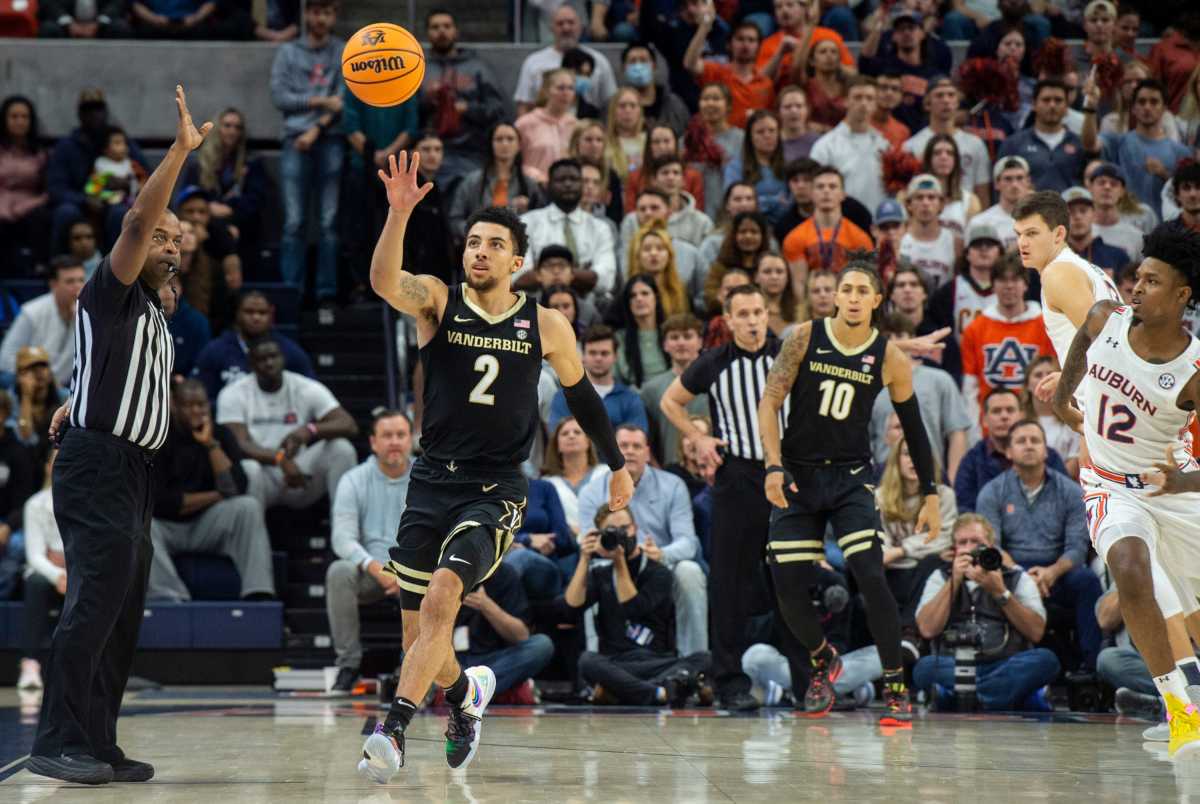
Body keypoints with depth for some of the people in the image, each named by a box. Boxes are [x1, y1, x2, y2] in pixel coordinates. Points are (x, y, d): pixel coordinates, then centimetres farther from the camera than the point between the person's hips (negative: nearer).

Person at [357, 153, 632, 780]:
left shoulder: (546, 326, 3)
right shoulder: (438, 302, 1)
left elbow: (581, 395, 19)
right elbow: (384, 281, -21)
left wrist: (617, 465, 27)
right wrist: (399, 212, -38)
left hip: (495, 492, -2)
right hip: (431, 484, 2)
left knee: (442, 596, -26)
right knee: (418, 635, 6)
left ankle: (393, 729, -28)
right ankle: (466, 691, 40)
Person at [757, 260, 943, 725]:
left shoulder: (890, 359, -4)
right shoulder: (805, 338, -5)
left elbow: (913, 428, 6)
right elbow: (770, 402, -5)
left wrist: (931, 495, 6)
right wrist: (774, 465, -17)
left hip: (850, 478, -1)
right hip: (797, 476, 1)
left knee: (871, 577, -17)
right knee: (788, 587, -1)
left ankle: (896, 690, -8)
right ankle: (823, 661, 29)